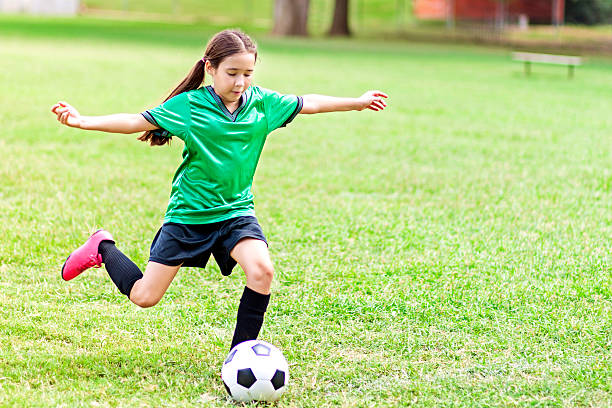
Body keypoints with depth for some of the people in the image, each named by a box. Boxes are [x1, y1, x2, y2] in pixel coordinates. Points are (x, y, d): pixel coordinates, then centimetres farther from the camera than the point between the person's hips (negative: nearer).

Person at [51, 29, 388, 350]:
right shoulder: (188, 105, -12)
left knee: (261, 270, -26)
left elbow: (307, 104, 12)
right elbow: (137, 121, -15)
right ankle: (103, 248, 31)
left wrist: (357, 102, 19)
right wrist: (83, 121, -25)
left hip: (236, 211, 3)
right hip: (188, 214, -3)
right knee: (143, 297, 0)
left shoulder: (262, 102, -1)